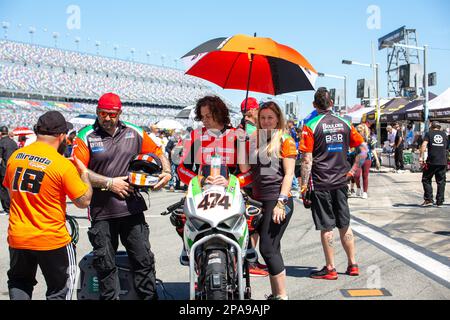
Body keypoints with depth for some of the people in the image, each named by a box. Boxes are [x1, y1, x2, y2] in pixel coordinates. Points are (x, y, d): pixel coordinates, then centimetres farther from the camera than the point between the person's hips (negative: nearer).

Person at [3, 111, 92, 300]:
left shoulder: (15, 157, 0)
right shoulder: (63, 165, -17)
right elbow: (84, 201, -11)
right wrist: (84, 173, 2)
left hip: (17, 238, 5)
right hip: (52, 240, -4)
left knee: (19, 285, 25)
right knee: (60, 291, 13)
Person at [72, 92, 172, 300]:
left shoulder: (134, 133, 8)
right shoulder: (86, 137, -1)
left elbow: (157, 152, 17)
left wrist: (166, 172, -3)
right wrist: (109, 183, -12)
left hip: (132, 209, 2)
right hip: (102, 213, -2)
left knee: (143, 259, 5)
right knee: (105, 264, 8)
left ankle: (149, 297, 15)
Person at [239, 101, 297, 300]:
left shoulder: (285, 140, -2)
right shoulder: (256, 140, 16)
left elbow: (289, 174, -8)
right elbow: (244, 168, 8)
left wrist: (281, 202, -16)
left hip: (278, 200, -7)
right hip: (259, 200, 7)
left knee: (267, 247, -12)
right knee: (272, 248, 11)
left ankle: (282, 295, -5)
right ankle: (275, 294, 19)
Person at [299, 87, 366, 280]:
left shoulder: (311, 126, -8)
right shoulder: (344, 124, 5)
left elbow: (307, 160, -12)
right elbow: (363, 149, 5)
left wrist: (304, 186, -9)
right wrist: (352, 170, 9)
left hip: (320, 183, -4)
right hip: (341, 182, 4)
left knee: (326, 227, 2)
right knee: (345, 225, 13)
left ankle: (330, 269, 9)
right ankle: (352, 265, 19)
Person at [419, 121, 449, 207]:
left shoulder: (429, 134, 4)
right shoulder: (445, 135, 14)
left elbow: (424, 145, -11)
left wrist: (421, 157, -15)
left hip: (431, 162, -3)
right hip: (442, 162, 3)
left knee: (426, 180, 7)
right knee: (441, 182, 9)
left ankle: (428, 200, -1)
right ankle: (440, 202, 10)